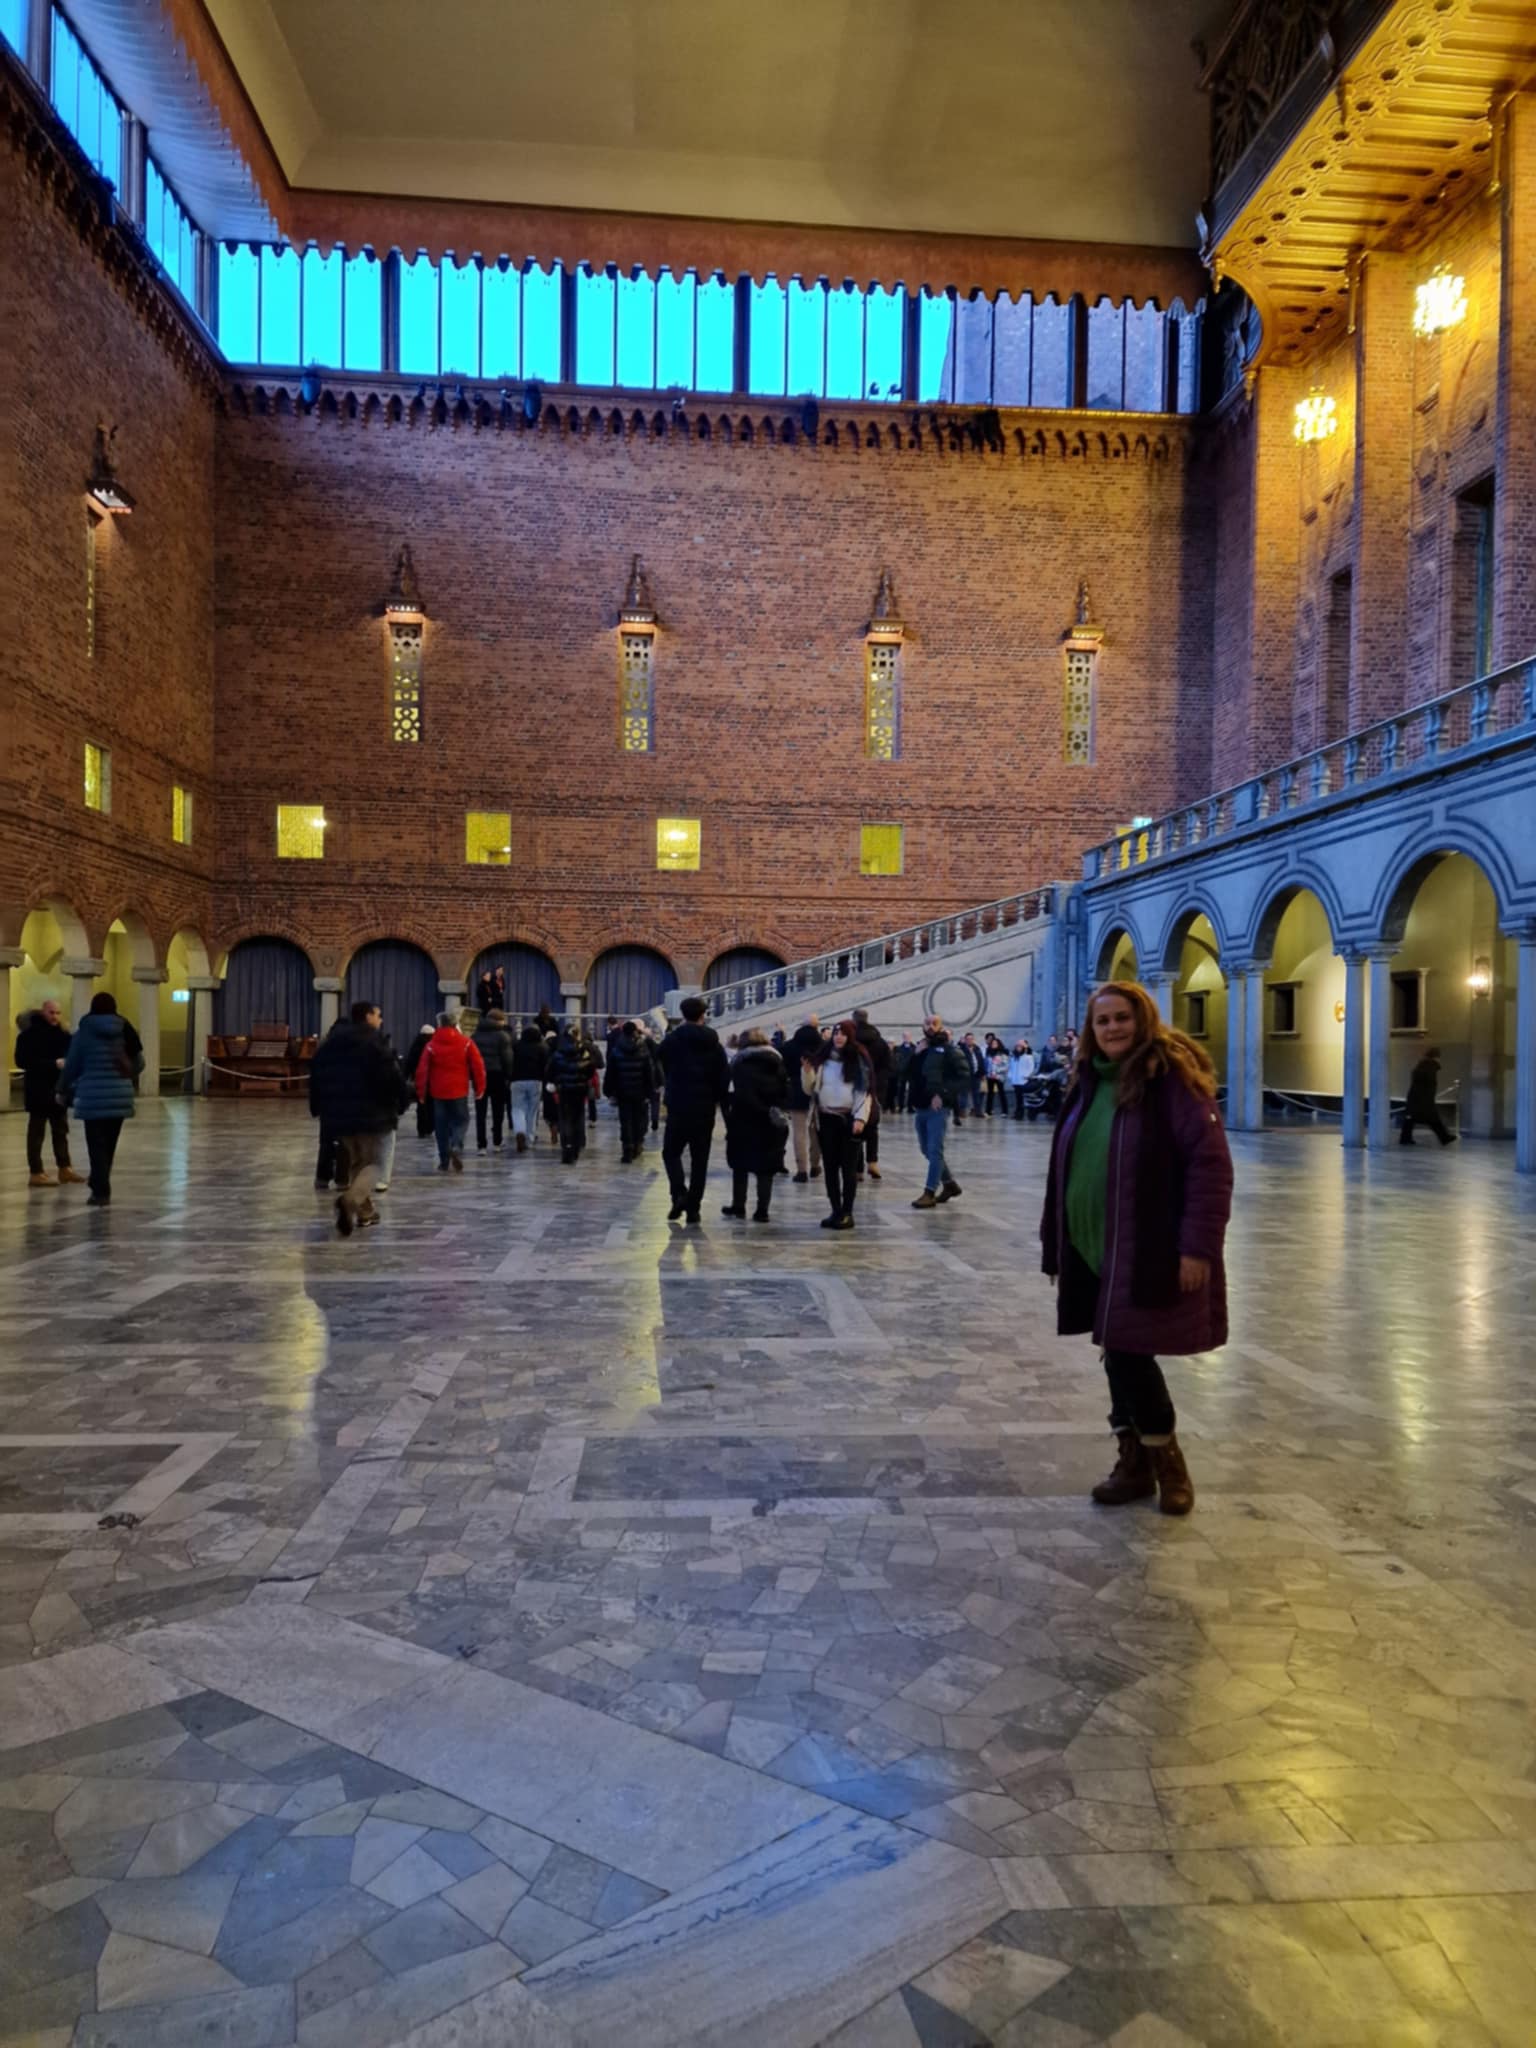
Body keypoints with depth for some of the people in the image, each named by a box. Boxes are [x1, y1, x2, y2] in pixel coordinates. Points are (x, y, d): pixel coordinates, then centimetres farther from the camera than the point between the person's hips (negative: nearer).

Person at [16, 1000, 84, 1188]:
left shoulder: (59, 1031, 12)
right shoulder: (30, 1033, -11)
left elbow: (70, 1053, 10)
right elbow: (22, 1061, -20)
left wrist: (66, 1035, -7)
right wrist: (54, 1063, -24)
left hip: (58, 1087, 8)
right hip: (38, 1089, -8)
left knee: (61, 1129, 14)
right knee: (37, 1130, -1)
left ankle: (64, 1168, 23)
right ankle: (35, 1173, 3)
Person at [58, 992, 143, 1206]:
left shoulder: (84, 1033, -4)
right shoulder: (125, 1032, 4)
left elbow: (71, 1066, 2)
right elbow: (138, 1064, 9)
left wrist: (64, 1091, 17)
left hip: (93, 1097, -3)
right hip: (120, 1097, 3)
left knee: (97, 1146, 0)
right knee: (109, 1144, 12)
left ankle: (101, 1192, -4)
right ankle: (100, 1188, 23)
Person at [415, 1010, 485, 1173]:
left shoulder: (432, 1044, 0)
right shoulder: (466, 1043, -2)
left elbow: (422, 1070, -1)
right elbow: (478, 1066, -3)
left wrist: (421, 1093, 7)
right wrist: (479, 1088, 7)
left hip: (438, 1092, 1)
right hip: (459, 1091, -1)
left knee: (442, 1126, 9)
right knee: (461, 1120, 10)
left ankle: (444, 1162, 8)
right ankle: (457, 1147, -18)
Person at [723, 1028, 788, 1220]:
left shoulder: (740, 1062, -4)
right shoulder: (776, 1062, 9)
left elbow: (742, 1094, -14)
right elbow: (786, 1091, 4)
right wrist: (775, 1107, 4)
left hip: (745, 1120, -3)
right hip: (771, 1123, 3)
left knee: (740, 1164, 11)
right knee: (766, 1168, 7)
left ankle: (738, 1207, 14)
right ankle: (762, 1211, 5)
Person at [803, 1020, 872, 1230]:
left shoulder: (859, 1058, -2)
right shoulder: (823, 1058, 9)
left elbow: (866, 1090, -6)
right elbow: (810, 1089, 11)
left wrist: (860, 1118, -16)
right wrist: (808, 1071, -8)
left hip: (849, 1118, -4)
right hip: (827, 1118, 4)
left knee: (849, 1167, 1)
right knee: (830, 1167, 8)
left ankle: (847, 1213, 5)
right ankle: (835, 1210, 15)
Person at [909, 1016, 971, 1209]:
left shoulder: (950, 1050, -4)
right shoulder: (920, 1050, 16)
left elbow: (964, 1078, -12)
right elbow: (910, 1075, 17)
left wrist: (943, 1095, -18)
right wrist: (915, 1055, 1)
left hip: (938, 1108, -7)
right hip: (920, 1108, 7)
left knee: (935, 1150, -8)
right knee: (928, 1151, 14)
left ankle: (929, 1193, -5)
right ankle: (950, 1184, 29)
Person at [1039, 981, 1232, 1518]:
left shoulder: (1174, 1078, -12)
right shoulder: (1089, 1081, 11)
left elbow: (1210, 1164, -15)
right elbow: (1065, 1165, 16)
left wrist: (1198, 1246, -20)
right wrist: (1056, 1242, 15)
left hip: (1150, 1252, -7)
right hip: (1094, 1250, 7)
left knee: (1128, 1353, -4)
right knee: (1119, 1355, 12)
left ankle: (1167, 1461, 18)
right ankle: (1134, 1462, 26)